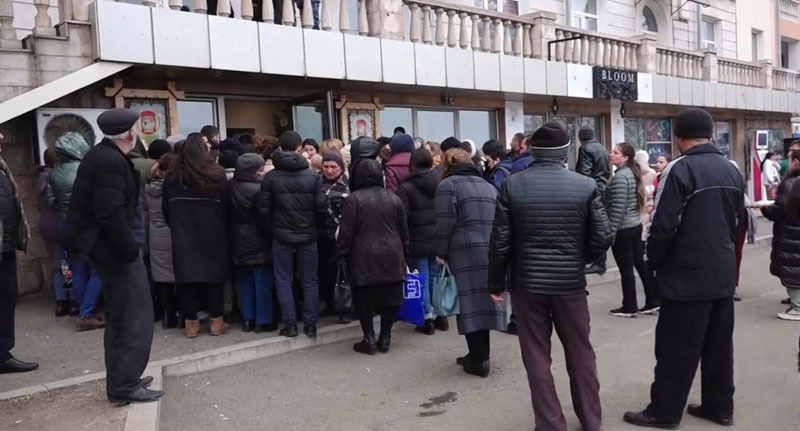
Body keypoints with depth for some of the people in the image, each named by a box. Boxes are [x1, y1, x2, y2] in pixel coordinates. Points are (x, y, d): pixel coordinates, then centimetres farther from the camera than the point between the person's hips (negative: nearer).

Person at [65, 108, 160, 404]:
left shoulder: (102, 155, 12)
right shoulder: (112, 161, -20)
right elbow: (111, 213, -27)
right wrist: (131, 250, -20)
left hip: (104, 243, 11)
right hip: (112, 246, -11)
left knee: (120, 317, 18)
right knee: (134, 316, -3)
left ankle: (121, 380, 27)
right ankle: (125, 386, 3)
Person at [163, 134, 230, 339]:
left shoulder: (172, 177, 1)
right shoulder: (216, 175, -5)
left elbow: (165, 209, 6)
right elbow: (227, 207, -3)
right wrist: (223, 231, 8)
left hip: (183, 236, 2)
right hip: (212, 236, -1)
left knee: (188, 276, 7)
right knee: (214, 276, 7)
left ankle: (191, 323, 12)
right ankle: (216, 321, 12)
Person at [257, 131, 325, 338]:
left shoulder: (270, 176, -5)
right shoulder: (313, 176, -4)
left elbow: (264, 209, -5)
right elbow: (321, 207, -6)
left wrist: (272, 230, 10)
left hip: (281, 236, -1)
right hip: (307, 235, 1)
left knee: (284, 282, 9)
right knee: (310, 281, 10)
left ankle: (290, 325, 9)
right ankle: (310, 324, 12)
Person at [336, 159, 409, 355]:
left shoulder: (354, 199, -7)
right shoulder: (393, 198, 7)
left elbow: (346, 232, -9)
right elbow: (404, 230, 11)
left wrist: (341, 257, -2)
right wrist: (405, 255, 20)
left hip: (364, 257, -3)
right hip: (391, 256, 4)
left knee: (364, 299, 7)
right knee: (389, 298, 11)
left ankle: (369, 339, 7)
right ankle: (385, 339, 17)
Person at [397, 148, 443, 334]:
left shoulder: (406, 188, -10)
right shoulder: (442, 183, 6)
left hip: (418, 241, -5)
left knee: (423, 280, 4)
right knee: (436, 277, 14)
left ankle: (428, 318, 7)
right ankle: (440, 315, 20)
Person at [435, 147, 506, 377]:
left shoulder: (448, 185, 1)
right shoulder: (488, 186, 22)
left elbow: (445, 223, -9)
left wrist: (441, 252, -1)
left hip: (465, 252, -6)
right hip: (491, 251, 7)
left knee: (469, 303, -2)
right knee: (483, 301, 12)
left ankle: (479, 360, 0)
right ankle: (480, 355, 19)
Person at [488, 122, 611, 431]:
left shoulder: (512, 186, -6)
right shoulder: (586, 186, -5)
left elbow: (500, 241, -6)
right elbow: (603, 237, -6)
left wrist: (496, 282, 5)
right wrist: (578, 260, 13)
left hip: (527, 283, -1)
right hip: (571, 283, 1)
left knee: (537, 358, 10)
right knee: (581, 355, 17)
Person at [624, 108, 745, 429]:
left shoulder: (679, 169, -15)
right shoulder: (731, 170, 9)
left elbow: (663, 225, -19)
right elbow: (739, 222, 17)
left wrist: (654, 261, -4)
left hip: (686, 276, -7)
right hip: (723, 273, 8)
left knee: (676, 349, 0)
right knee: (719, 345, 15)